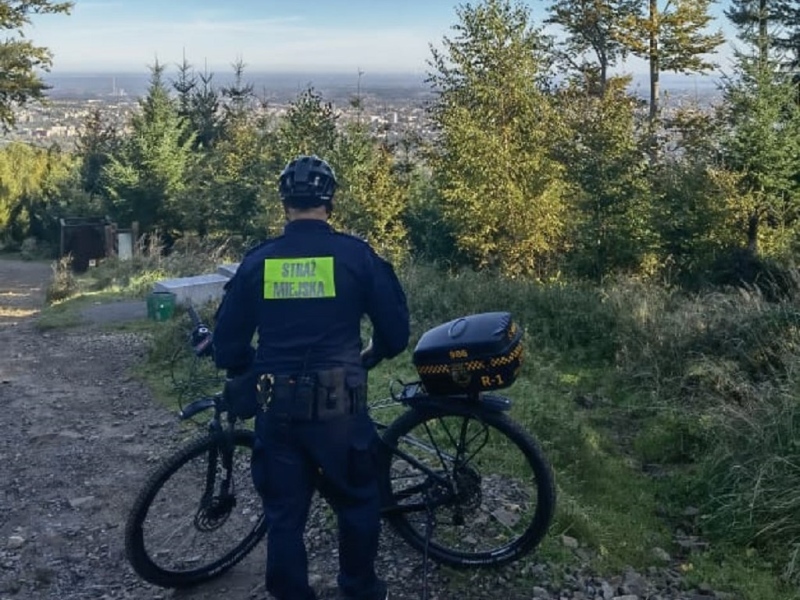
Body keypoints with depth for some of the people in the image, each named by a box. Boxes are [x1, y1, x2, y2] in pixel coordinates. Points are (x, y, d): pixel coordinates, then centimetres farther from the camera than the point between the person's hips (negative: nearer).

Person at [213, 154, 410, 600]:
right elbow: (397, 329, 0)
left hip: (278, 408, 2)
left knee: (284, 514, 14)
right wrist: (370, 357, 20)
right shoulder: (356, 255, -5)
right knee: (358, 502, 19)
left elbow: (227, 342, 5)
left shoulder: (258, 261, 1)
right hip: (339, 405, -1)